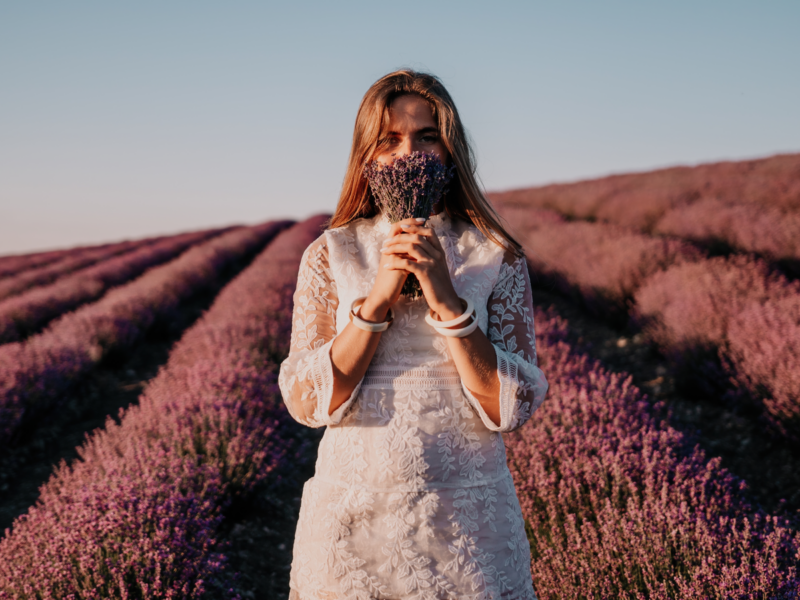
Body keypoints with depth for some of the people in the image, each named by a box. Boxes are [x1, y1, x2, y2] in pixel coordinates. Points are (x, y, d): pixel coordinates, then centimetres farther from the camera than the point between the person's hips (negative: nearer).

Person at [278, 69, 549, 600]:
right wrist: (378, 297, -17)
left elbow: (515, 408, -9)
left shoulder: (496, 256, -2)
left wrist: (447, 301, -18)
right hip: (351, 518, 1)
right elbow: (307, 402, -8)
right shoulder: (330, 255, 0)